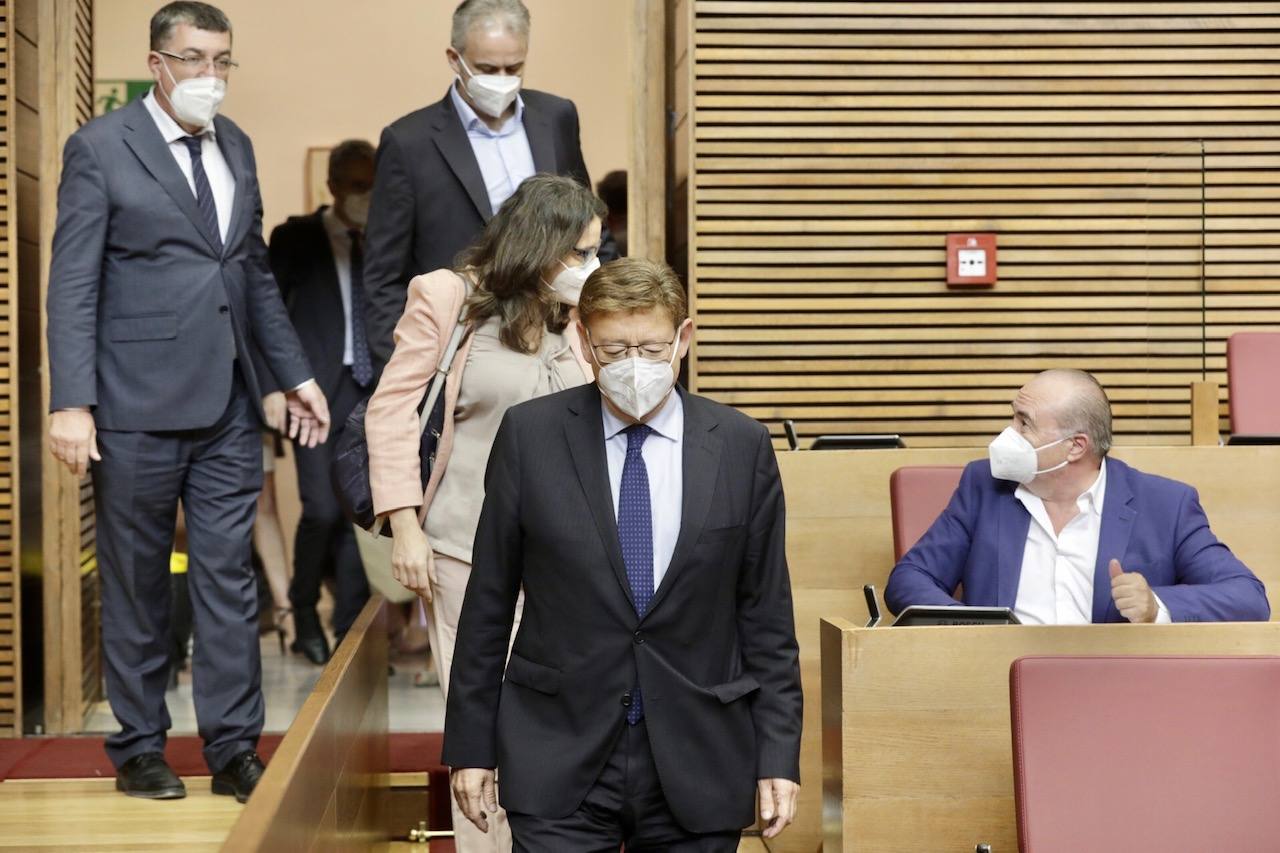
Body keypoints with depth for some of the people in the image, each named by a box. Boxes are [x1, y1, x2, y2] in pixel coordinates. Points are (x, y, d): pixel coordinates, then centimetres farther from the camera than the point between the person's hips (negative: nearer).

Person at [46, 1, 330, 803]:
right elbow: (73, 285, -9)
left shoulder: (235, 145, 13)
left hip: (230, 405, 5)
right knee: (137, 585, 7)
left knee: (230, 578, 5)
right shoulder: (100, 148, -5)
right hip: (138, 406, -5)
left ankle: (234, 749, 11)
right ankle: (139, 749, 18)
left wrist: (295, 374, 14)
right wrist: (71, 403, -17)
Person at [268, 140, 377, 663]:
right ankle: (304, 612, 14)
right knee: (322, 509, -10)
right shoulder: (295, 238, 3)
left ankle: (350, 631, 7)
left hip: (373, 394, 3)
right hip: (318, 391, -3)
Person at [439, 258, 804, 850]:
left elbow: (766, 616, 4)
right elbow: (487, 602, 3)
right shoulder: (530, 436, -1)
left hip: (697, 763, 1)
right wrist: (471, 745, 3)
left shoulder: (741, 447, 0)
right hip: (559, 758, -1)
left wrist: (778, 755, 1)